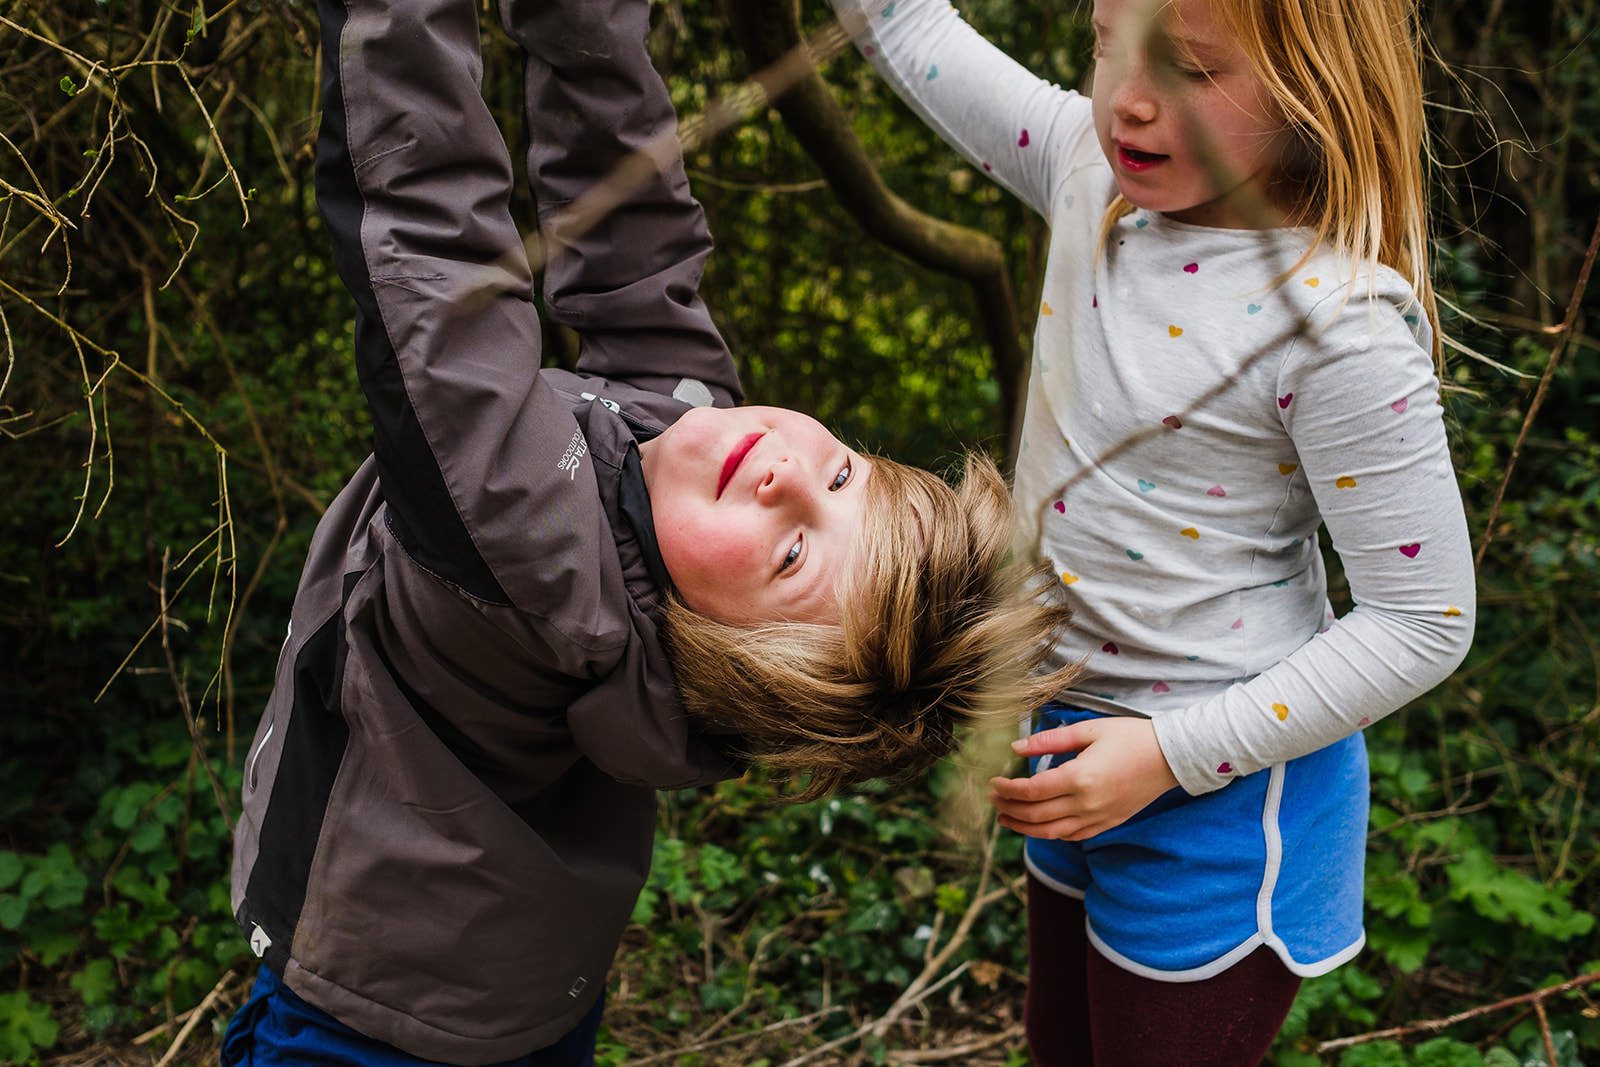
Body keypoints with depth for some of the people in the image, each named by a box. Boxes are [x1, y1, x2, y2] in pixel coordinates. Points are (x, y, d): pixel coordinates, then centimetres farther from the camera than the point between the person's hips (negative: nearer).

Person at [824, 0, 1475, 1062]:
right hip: (1077, 735, 7)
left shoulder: (1340, 323, -25)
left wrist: (1172, 752, -23)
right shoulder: (1098, 177, -6)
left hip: (1222, 784, -7)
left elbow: (1422, 624, -20)